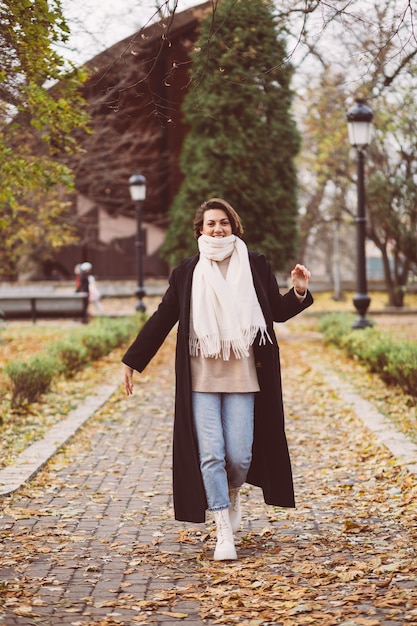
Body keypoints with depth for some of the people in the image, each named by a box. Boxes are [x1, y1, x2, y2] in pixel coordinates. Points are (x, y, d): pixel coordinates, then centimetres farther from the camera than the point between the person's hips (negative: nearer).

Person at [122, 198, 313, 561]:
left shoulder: (255, 266, 5)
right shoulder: (187, 272, 5)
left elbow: (278, 312, 12)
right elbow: (162, 319, 10)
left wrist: (299, 292, -8)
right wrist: (133, 361, 10)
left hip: (242, 379, 0)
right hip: (201, 380, 0)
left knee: (239, 455, -2)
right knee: (210, 454, -6)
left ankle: (233, 494, 33)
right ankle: (224, 532, 5)